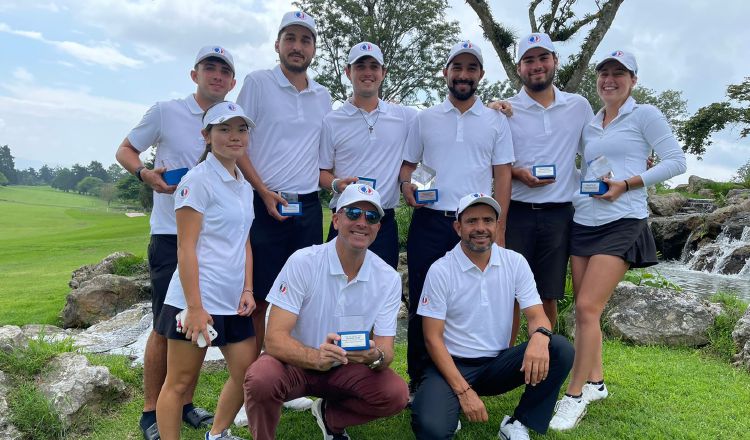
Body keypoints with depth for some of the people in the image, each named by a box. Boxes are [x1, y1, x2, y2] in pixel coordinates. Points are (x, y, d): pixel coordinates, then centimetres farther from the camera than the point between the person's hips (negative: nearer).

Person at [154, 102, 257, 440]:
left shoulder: (245, 186, 13)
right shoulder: (198, 180, -11)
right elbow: (185, 248, -15)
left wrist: (248, 290, 7)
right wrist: (194, 307, -18)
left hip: (233, 301, 8)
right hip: (197, 301, -8)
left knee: (248, 373, 13)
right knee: (180, 382, 4)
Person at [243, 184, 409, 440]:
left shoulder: (388, 279, -10)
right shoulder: (302, 262, -19)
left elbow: (386, 351, -11)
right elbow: (275, 338, -23)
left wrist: (375, 356, -36)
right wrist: (316, 357, -43)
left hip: (345, 369, 3)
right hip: (295, 363, -3)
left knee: (396, 394, -22)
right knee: (260, 379, -34)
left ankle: (330, 416, 9)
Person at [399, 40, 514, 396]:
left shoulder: (496, 122, 8)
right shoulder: (424, 119, 11)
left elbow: (502, 177, 5)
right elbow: (407, 164, 13)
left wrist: (498, 229, -3)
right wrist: (406, 184, -11)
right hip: (429, 223, 1)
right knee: (422, 303, 4)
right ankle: (418, 380, 19)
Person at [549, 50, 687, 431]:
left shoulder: (644, 115, 1)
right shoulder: (589, 125, 16)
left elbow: (676, 161, -4)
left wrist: (626, 184, -15)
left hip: (621, 224, -6)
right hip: (583, 223, 6)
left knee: (587, 308, -13)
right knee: (584, 310, 8)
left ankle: (575, 395, -1)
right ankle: (596, 382, 24)